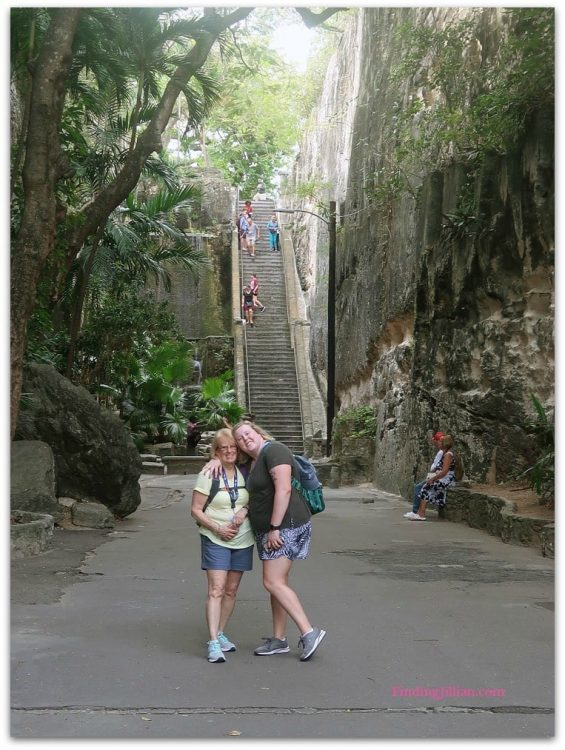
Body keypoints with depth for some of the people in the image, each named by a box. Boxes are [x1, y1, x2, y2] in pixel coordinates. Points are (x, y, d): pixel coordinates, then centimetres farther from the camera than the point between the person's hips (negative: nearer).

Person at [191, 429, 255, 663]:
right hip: (215, 540, -5)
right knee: (216, 590, -12)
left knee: (231, 590, 11)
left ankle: (220, 633, 26)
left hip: (242, 540, 5)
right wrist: (217, 528, -17)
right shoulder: (208, 475, -9)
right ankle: (213, 643, -12)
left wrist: (245, 510, -9)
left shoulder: (245, 472, 3)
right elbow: (196, 510, -7)